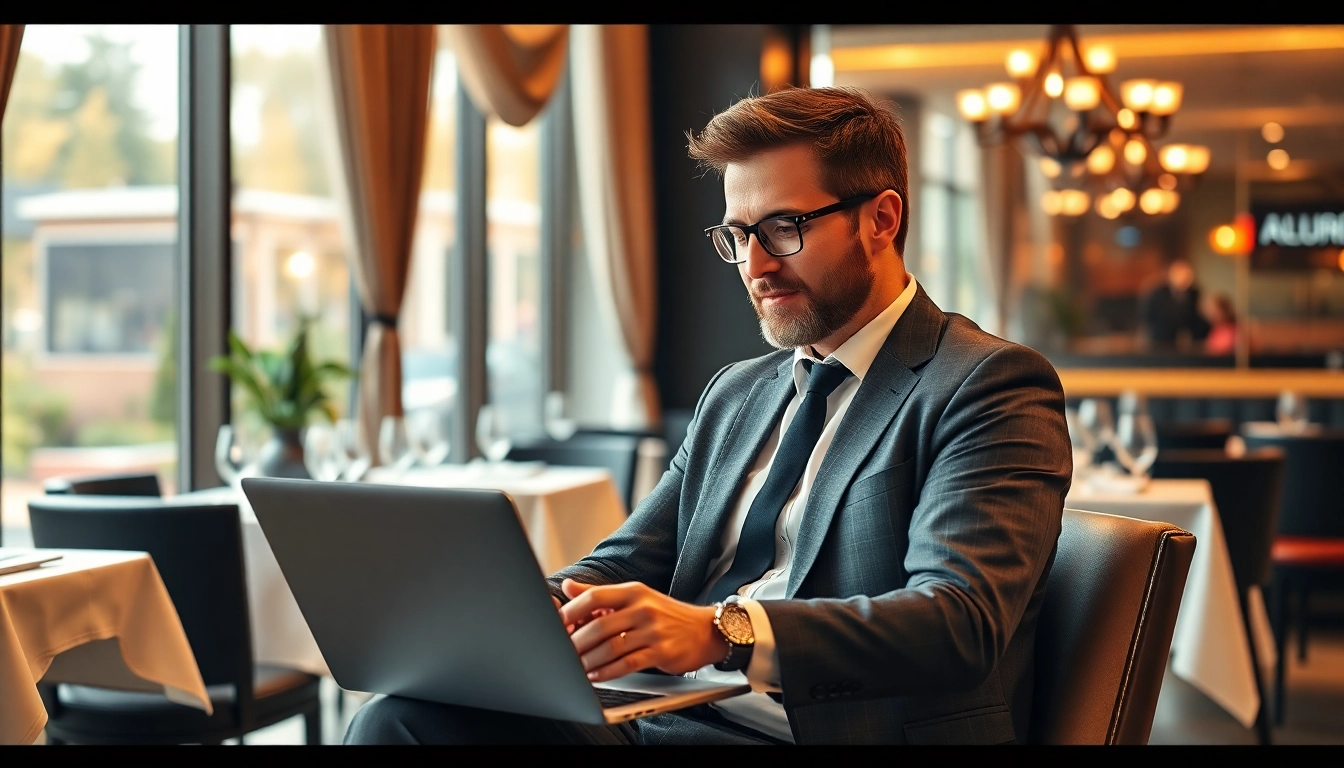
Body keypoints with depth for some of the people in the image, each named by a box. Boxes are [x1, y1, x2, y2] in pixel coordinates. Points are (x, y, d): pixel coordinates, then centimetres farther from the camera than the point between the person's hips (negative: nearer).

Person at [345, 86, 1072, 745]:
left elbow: (961, 617, -17)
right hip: (663, 719, 7)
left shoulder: (991, 389, -2)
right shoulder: (734, 394, 23)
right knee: (400, 716, -22)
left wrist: (723, 632, -31)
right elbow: (627, 563, 17)